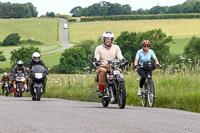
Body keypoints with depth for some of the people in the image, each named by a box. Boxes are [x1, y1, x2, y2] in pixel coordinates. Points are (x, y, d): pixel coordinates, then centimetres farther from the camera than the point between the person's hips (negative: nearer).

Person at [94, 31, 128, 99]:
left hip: (113, 67, 1)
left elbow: (120, 56, 4)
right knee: (102, 71, -38)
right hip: (102, 66, -1)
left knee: (119, 71, -32)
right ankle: (101, 90, -33)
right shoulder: (99, 48, 12)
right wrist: (96, 61, -25)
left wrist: (123, 59, -19)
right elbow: (96, 57, 0)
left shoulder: (116, 47, 17)